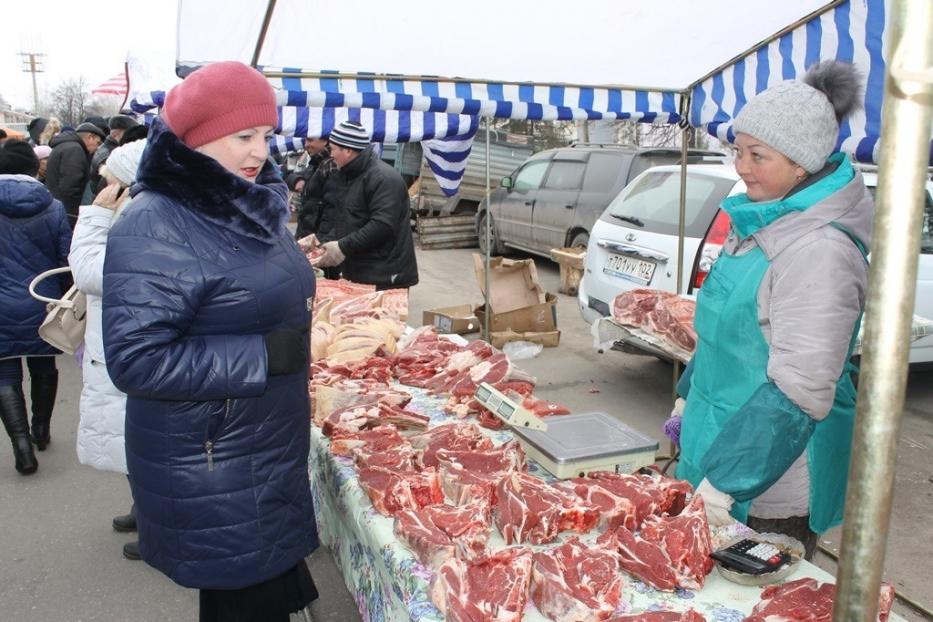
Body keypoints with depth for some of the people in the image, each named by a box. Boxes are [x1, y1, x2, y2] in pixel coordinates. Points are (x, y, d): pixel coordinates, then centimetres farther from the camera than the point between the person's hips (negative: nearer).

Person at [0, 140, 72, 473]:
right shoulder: (52, 207, -4)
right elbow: (67, 259, 0)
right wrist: (67, 302, 13)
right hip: (43, 305, 2)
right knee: (43, 366, 18)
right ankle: (41, 430, 33)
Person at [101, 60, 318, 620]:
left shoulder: (252, 205, 6)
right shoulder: (154, 227, -19)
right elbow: (134, 360, -25)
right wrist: (267, 355, -25)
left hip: (273, 452, 8)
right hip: (212, 482, -8)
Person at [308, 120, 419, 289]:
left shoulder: (384, 178, -16)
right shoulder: (346, 175, 16)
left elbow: (382, 226, -25)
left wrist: (343, 247, -23)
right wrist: (321, 238, 6)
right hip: (356, 274, 9)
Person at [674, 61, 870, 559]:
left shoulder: (818, 249, -24)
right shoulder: (761, 222, 6)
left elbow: (797, 392, -26)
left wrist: (727, 480, -24)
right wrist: (690, 394, 23)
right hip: (721, 449, 9)